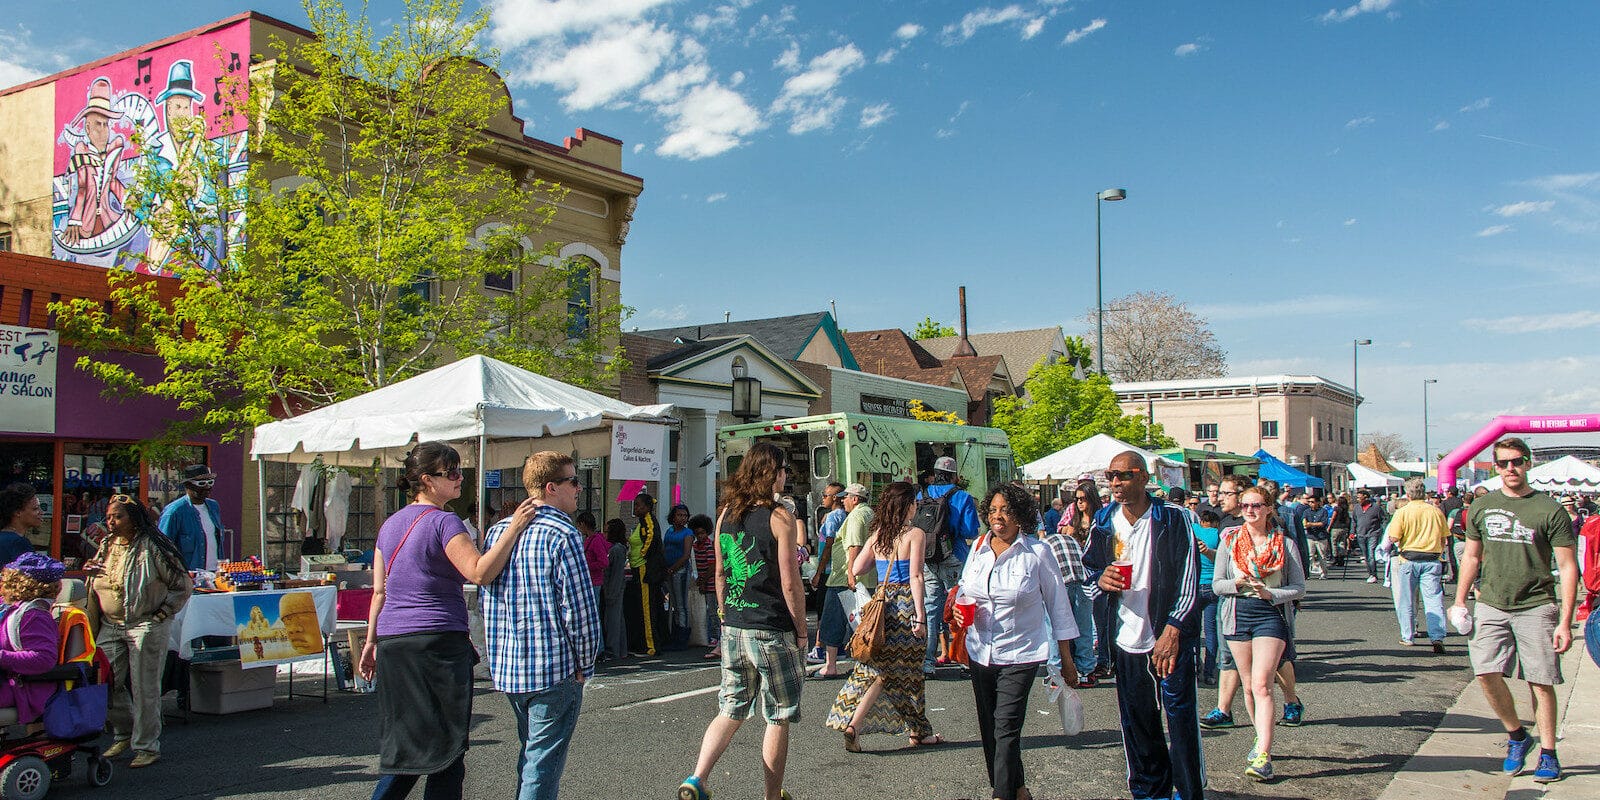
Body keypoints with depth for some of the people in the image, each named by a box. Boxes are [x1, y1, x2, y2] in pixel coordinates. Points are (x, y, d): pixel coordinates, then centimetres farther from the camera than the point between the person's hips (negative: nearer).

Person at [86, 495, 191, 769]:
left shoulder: (152, 548, -9)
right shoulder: (106, 546, 11)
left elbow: (183, 586, -6)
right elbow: (97, 586, 27)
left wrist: (160, 614, -10)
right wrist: (91, 572, 4)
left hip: (145, 626, -6)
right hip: (110, 627, 6)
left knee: (145, 688, -2)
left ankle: (147, 746, 8)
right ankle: (124, 733, 27)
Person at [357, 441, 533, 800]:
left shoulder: (391, 524, 13)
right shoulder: (443, 522, -11)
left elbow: (380, 590, 15)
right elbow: (479, 572, -22)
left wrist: (371, 641, 19)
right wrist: (514, 528, -23)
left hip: (392, 642, 8)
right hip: (439, 641, -8)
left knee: (404, 742, 16)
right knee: (446, 744, 2)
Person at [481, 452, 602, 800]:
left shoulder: (497, 532, 8)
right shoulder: (563, 535, -14)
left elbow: (488, 600, 12)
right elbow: (580, 608, -17)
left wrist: (499, 657, 19)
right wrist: (584, 666, -5)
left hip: (505, 668, 7)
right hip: (554, 671, -7)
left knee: (529, 754, 23)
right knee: (543, 765, 1)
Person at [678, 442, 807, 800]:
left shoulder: (726, 513, 6)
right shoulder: (779, 517, -11)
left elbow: (720, 574, 12)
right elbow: (790, 583, -12)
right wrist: (801, 630, -2)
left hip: (732, 629, 6)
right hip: (772, 632, -6)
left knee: (730, 711, 16)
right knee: (778, 718, 8)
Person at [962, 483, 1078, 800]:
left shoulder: (1037, 552, -9)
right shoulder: (979, 548, 3)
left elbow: (1058, 604, -3)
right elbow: (964, 589, 19)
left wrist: (1066, 660, -2)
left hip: (1020, 654, -5)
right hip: (980, 652, 5)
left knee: (1006, 729, -12)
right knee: (988, 729, 12)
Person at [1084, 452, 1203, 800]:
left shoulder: (1172, 520, -8)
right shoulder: (1103, 522, 5)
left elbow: (1188, 577, -9)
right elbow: (1088, 563, 19)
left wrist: (1172, 630, -17)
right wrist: (1099, 577, -5)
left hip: (1171, 637, -4)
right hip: (1126, 638, 4)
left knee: (1180, 712, -7)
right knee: (1136, 720, 11)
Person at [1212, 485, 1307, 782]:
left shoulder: (1285, 543, 1)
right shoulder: (1230, 540, 5)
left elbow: (1299, 588, 2)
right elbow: (1217, 584, 6)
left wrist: (1271, 594, -15)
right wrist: (1238, 583, -15)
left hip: (1271, 615, -3)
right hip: (1237, 615, 3)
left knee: (1261, 685, -13)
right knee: (1249, 685, 10)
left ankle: (1262, 756, -15)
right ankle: (1263, 739, 28)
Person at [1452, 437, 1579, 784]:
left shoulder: (1549, 510, -4)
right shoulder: (1482, 507, 7)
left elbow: (1568, 567, -4)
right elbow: (1472, 556, 17)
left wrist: (1565, 621, -9)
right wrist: (1459, 600, 11)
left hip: (1536, 607, -3)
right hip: (1491, 605, 3)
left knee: (1541, 682, 2)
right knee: (1486, 673, -7)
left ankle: (1548, 753, 16)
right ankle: (1517, 736, 15)